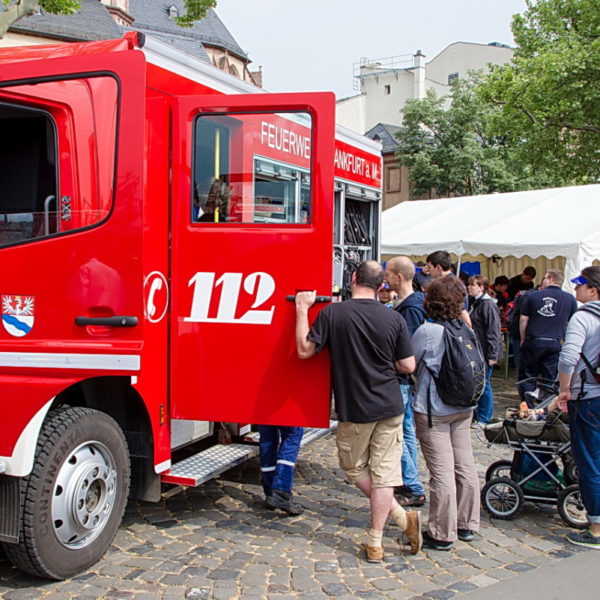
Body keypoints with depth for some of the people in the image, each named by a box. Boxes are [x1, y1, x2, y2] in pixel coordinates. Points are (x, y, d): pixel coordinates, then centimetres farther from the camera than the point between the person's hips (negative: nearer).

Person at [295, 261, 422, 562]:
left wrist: (302, 311, 3)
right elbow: (408, 366, 0)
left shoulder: (332, 313, -11)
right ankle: (375, 543, 11)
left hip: (354, 411, -2)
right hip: (390, 407, 2)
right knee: (383, 474, 8)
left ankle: (402, 518, 11)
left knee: (354, 469, 18)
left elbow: (304, 350, -6)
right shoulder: (394, 318, -4)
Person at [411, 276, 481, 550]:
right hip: (463, 408, 6)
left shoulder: (426, 332, -15)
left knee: (441, 471, -1)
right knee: (465, 465, 14)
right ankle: (466, 525, 27)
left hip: (433, 410, -6)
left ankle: (442, 534, 8)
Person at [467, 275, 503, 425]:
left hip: (485, 353, -9)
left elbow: (493, 331, -20)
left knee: (484, 385, 0)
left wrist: (492, 355, -21)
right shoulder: (475, 304, 14)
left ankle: (484, 418, 10)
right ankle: (476, 414, 24)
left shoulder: (488, 304, -16)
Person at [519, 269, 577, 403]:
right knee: (550, 379, 7)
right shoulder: (570, 299, 1)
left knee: (528, 376, 9)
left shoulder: (532, 295, -1)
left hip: (533, 342, -1)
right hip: (555, 344, 1)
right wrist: (563, 340, 15)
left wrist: (523, 340, 10)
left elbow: (523, 320, 1)